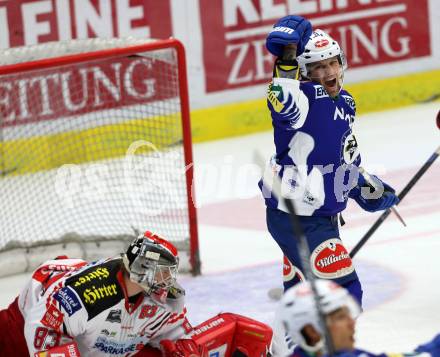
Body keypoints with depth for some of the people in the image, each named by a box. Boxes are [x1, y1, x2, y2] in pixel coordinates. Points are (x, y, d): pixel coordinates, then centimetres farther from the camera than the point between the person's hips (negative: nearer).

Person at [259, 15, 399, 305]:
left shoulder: (345, 102, 10)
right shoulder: (305, 97, -17)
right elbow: (284, 102, -44)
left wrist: (364, 185, 21)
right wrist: (286, 62, -47)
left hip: (325, 215, 9)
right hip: (294, 219, -9)